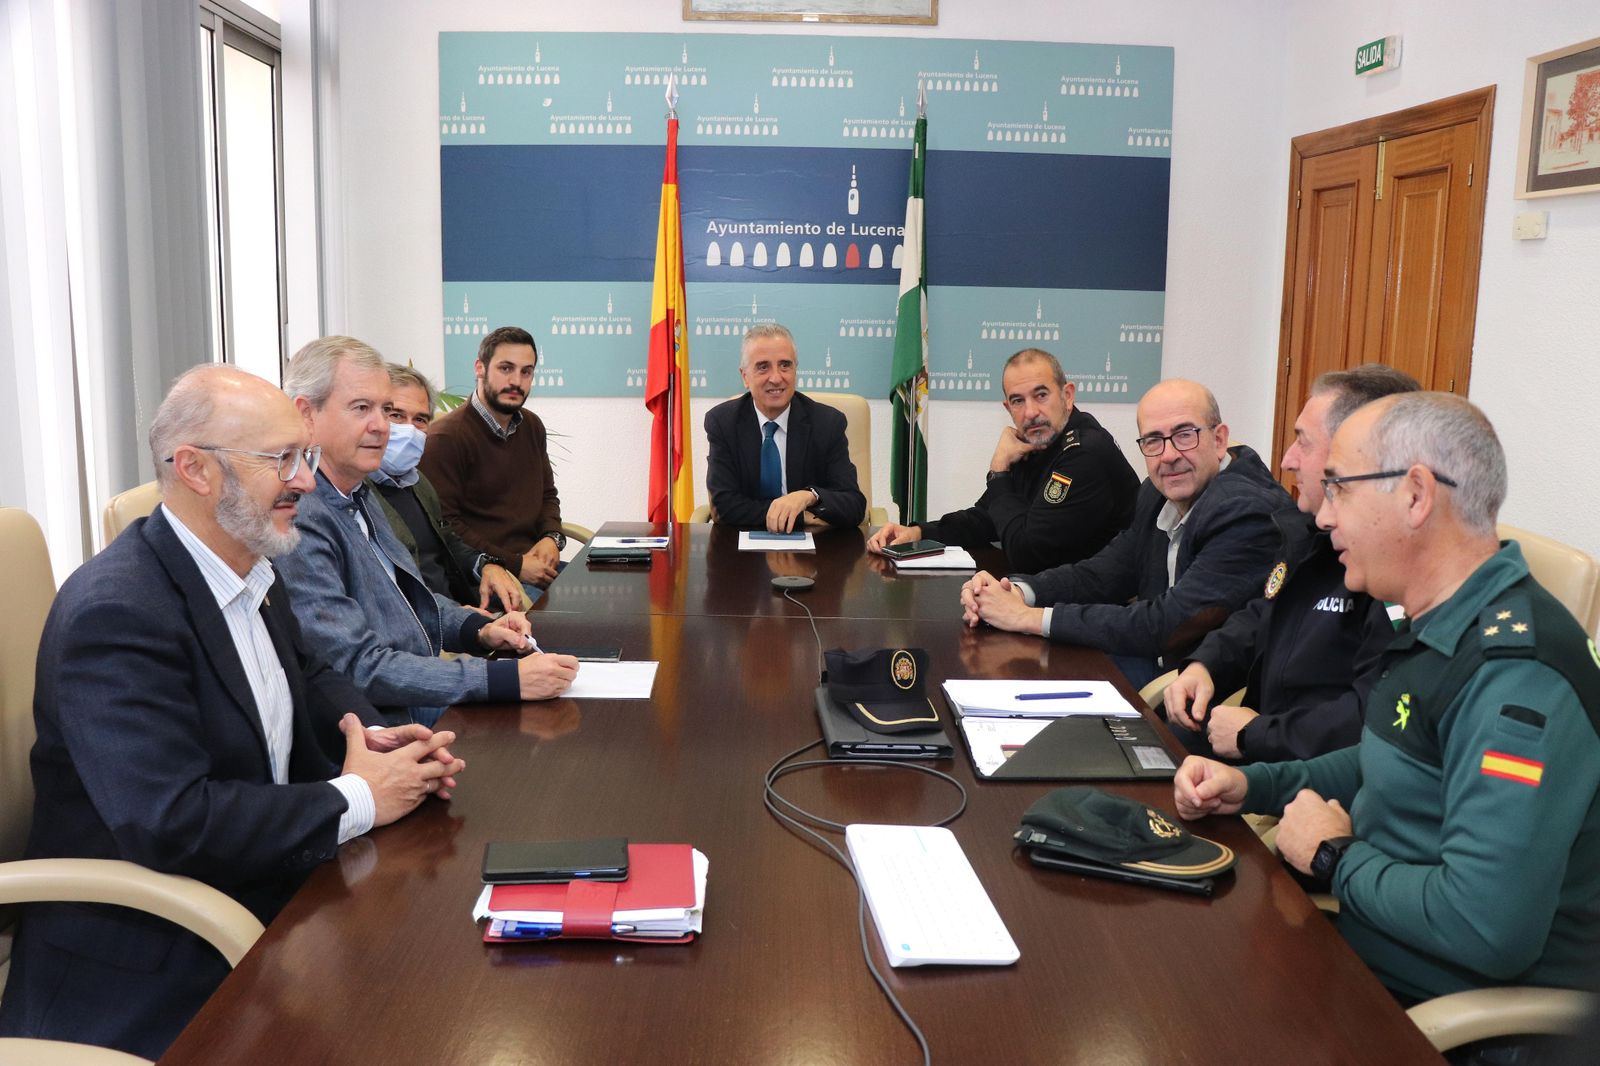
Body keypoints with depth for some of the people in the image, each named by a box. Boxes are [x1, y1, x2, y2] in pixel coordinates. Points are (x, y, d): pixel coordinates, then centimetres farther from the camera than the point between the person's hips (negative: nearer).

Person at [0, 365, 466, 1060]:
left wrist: (372, 737, -4)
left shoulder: (253, 571, 4)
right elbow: (169, 823, -31)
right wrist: (356, 801, -21)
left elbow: (309, 678, 18)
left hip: (267, 893, 8)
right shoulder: (117, 612, -23)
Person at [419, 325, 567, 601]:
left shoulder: (532, 426, 15)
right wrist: (513, 564, -17)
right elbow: (444, 525, -15)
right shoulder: (445, 438, -10)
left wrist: (551, 537, 3)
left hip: (534, 563, 8)